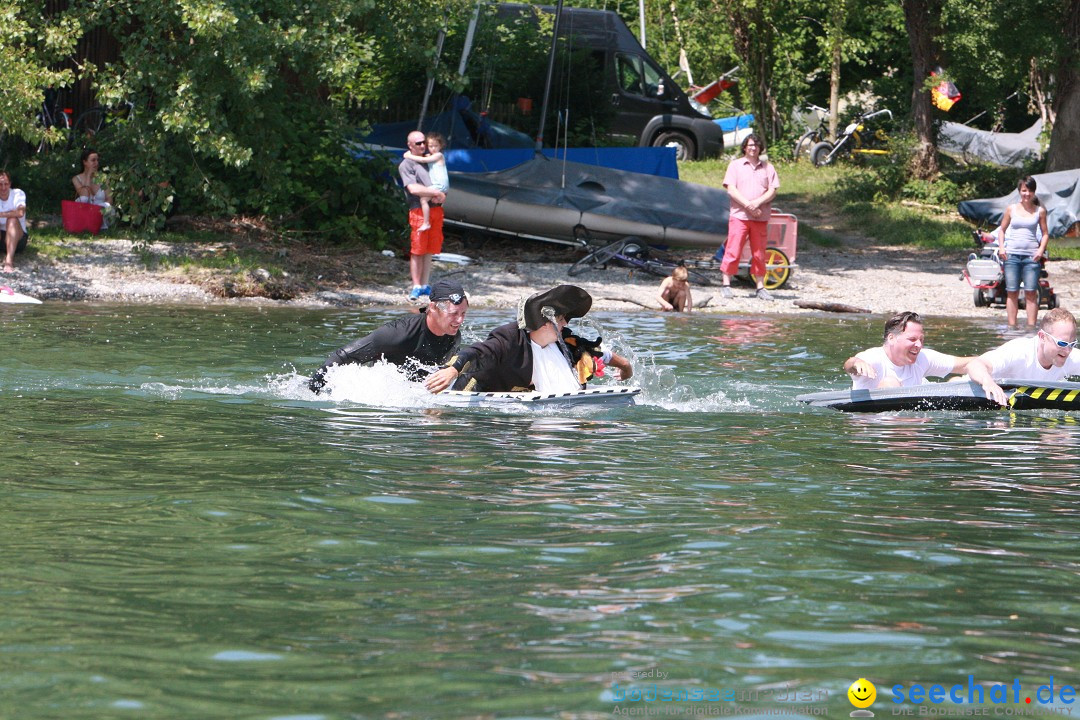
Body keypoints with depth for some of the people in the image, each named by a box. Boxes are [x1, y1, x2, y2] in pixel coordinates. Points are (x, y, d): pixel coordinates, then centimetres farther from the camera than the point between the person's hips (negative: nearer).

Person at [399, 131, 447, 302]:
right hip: (419, 210, -6)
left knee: (429, 250, 6)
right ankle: (416, 287, -4)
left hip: (436, 209, 6)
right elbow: (413, 188, -13)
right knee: (417, 250, -6)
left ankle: (425, 285, 11)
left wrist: (441, 196, 0)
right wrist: (437, 193, -11)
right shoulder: (406, 165, 0)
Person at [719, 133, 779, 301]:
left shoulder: (767, 167, 11)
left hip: (761, 217, 2)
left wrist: (757, 203, -13)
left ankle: (760, 287, 8)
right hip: (739, 216, -2)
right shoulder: (736, 165, 6)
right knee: (733, 251, -5)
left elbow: (772, 191, 4)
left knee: (759, 253, 4)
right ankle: (726, 285, -1)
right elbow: (731, 189, -3)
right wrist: (748, 205, -14)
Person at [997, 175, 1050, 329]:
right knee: (1012, 292, 1)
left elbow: (1045, 233, 11)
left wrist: (1041, 250, -5)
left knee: (1031, 292, -5)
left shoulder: (1040, 211, 7)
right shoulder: (1011, 209, 8)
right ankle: (1012, 326, 6)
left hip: (1031, 256, -1)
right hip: (1012, 254, 1)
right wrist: (1001, 247, -1)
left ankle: (1031, 327, -2)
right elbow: (1002, 230, 14)